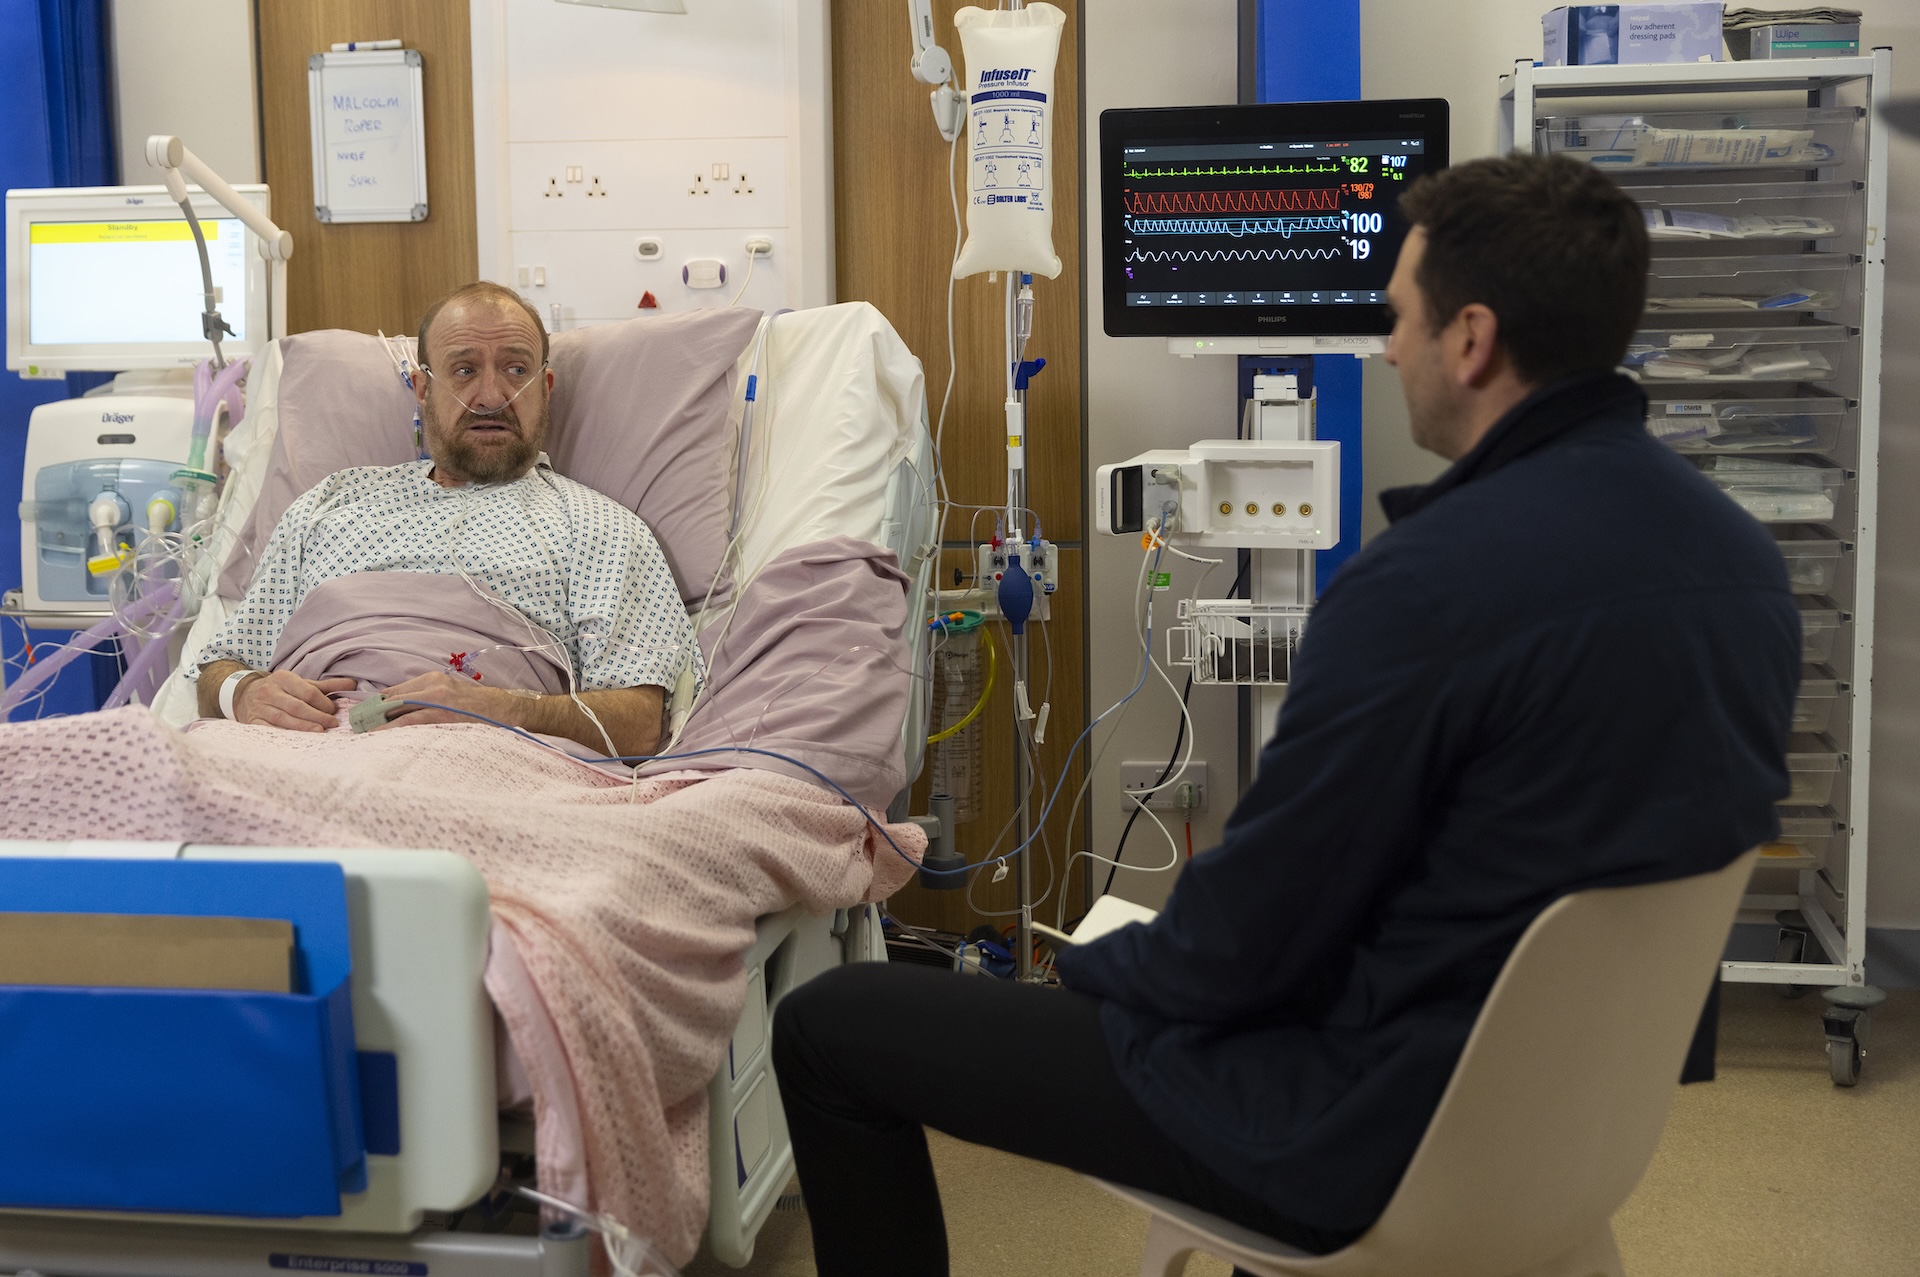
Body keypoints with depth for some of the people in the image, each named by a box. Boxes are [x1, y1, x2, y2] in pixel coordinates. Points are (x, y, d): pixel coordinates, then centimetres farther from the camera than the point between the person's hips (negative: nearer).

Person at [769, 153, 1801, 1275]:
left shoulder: (1435, 579, -28)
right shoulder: (1745, 554, -1)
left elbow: (1246, 936, -21)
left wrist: (1094, 967, 2)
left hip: (1377, 1137, -9)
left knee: (829, 1025, 0)